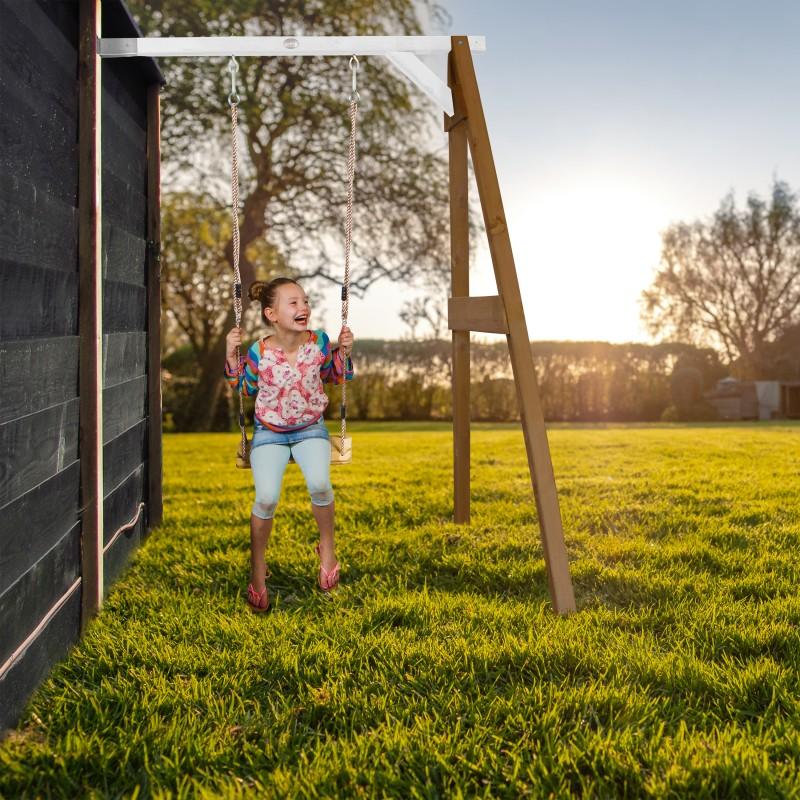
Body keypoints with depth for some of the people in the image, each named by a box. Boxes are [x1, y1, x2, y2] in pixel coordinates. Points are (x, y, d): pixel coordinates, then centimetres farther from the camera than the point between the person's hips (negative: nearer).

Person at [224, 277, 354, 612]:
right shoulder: (259, 352, -12)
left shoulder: (318, 342, -8)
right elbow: (245, 386, 6)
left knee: (319, 484, -28)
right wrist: (231, 355, -8)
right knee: (266, 498, -20)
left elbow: (334, 376, 10)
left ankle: (327, 547, 1)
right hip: (269, 432, -1)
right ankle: (257, 570, 3)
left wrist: (343, 351, -7)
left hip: (310, 428, 1)